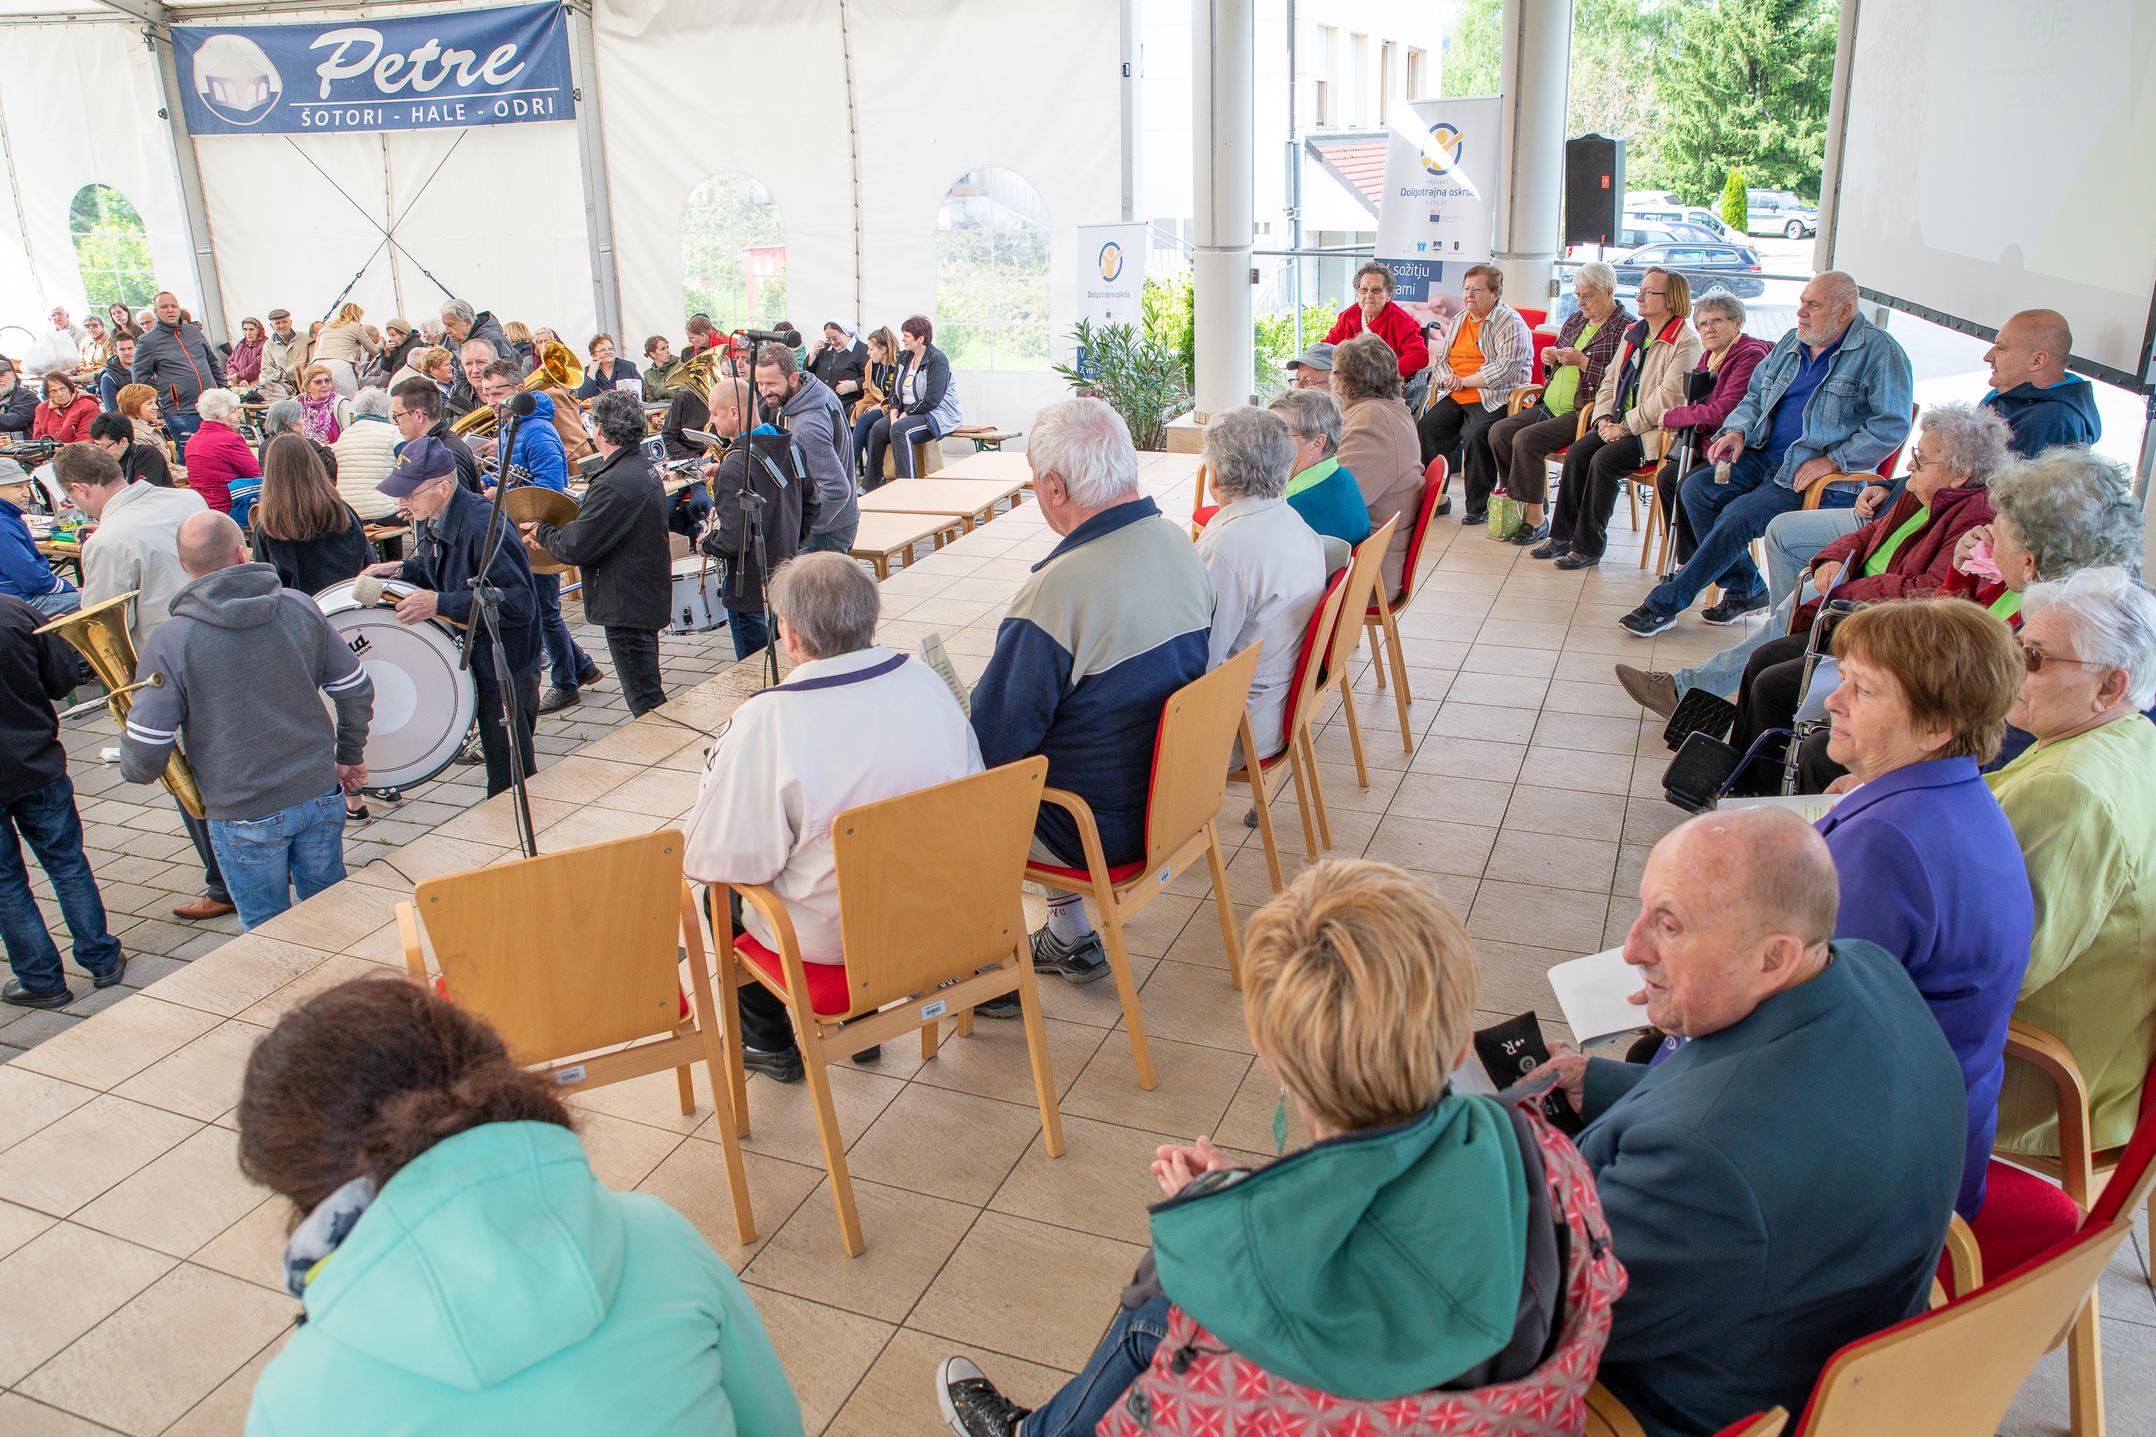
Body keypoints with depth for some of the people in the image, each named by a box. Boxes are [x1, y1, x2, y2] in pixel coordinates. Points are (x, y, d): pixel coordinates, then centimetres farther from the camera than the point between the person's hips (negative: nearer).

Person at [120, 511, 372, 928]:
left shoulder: (170, 641, -14)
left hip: (244, 816, -3)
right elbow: (357, 690, 2)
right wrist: (350, 757, 17)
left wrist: (132, 769, 9)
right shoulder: (300, 607, -5)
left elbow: (145, 753, -15)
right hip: (320, 796, 3)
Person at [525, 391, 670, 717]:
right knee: (647, 694, 21)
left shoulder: (614, 484, -24)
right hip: (647, 598, 10)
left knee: (646, 704, -3)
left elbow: (574, 548, -22)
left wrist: (542, 532, -2)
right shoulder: (642, 468, 8)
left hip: (627, 604, -10)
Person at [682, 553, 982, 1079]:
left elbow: (712, 861, -19)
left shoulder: (764, 723, -25)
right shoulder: (924, 681, -9)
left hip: (824, 938, -4)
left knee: (720, 892, 23)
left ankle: (769, 1043, 35)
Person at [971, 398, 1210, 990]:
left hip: (1098, 830, -8)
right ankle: (1072, 938, 34)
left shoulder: (1055, 592, -29)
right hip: (1170, 796, 8)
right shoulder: (1179, 546, -3)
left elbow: (991, 742, -22)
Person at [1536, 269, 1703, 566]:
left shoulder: (1685, 343, -10)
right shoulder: (1632, 332, 17)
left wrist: (1624, 427, -18)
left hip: (1654, 431, -7)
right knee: (1577, 452, -17)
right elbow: (1610, 380, 19)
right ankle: (1562, 536, -12)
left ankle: (1588, 547, -18)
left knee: (1603, 460, -27)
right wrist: (1604, 417, 2)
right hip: (1619, 423, 7)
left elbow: (1668, 398, -19)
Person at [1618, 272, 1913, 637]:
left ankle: (1664, 604, -17)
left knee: (1738, 517, -26)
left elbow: (1891, 425, -13)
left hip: (1814, 474, -8)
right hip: (1765, 457, 8)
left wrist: (1832, 460, -20)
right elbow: (1754, 396, 22)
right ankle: (1746, 589, 0)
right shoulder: (1791, 342, 14)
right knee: (1695, 488, -13)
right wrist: (1738, 431, 1)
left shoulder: (1879, 353, -7)